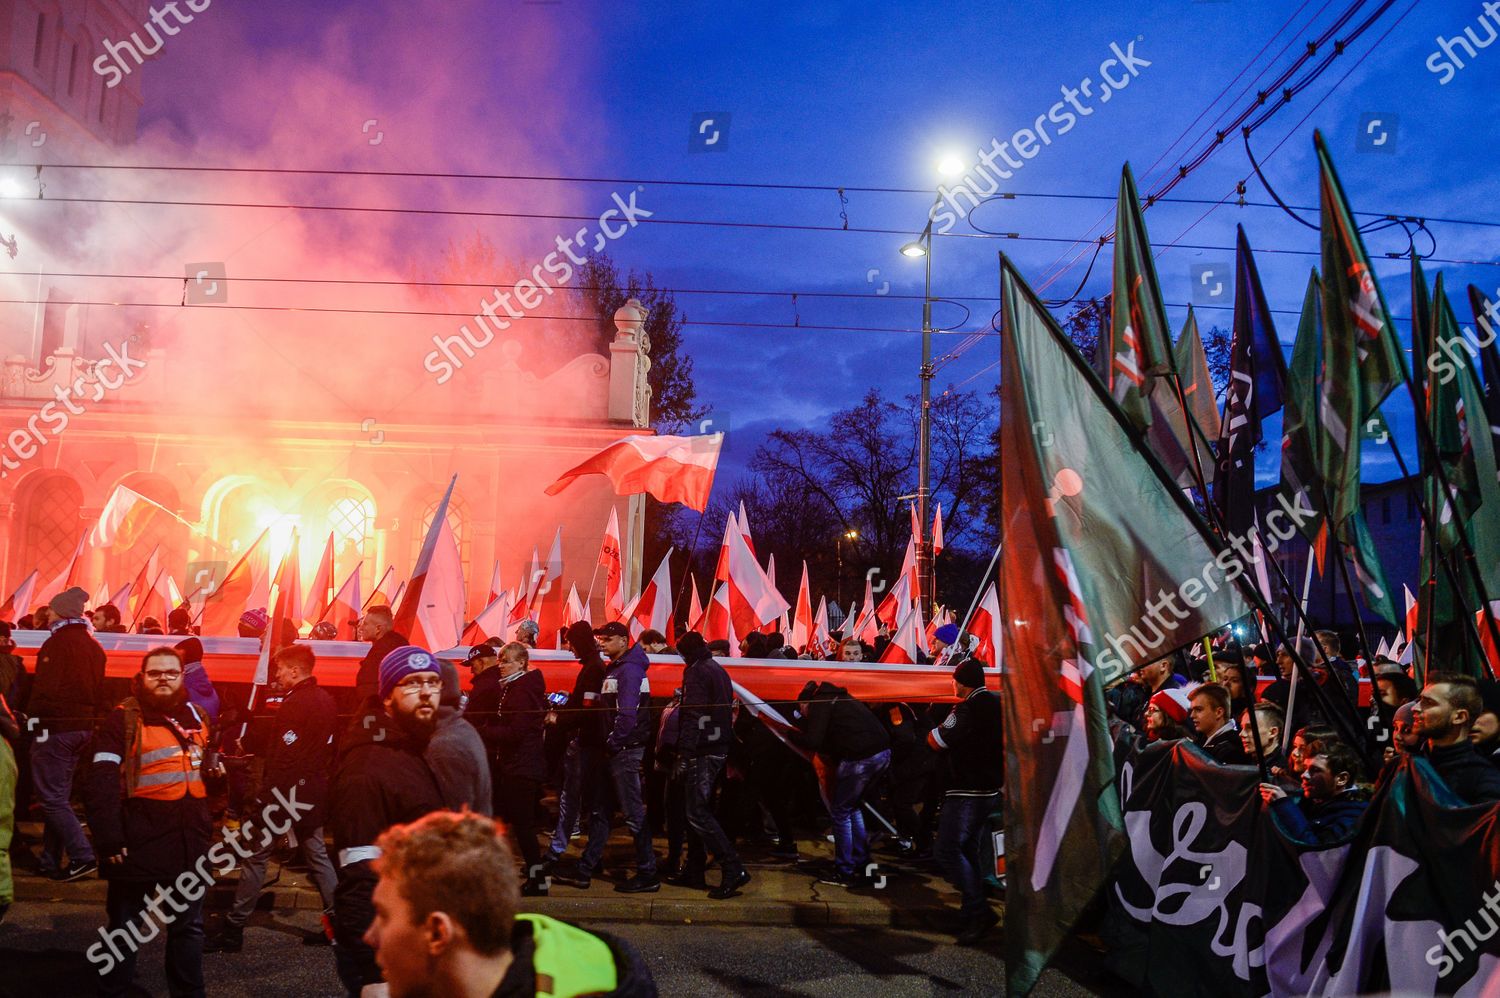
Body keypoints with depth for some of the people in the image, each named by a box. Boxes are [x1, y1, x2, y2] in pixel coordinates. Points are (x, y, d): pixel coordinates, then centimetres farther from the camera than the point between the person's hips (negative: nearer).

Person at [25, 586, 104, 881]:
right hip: (83, 727, 8)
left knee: (52, 798, -3)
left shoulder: (57, 642, -14)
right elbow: (99, 690, 13)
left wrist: (32, 715, -7)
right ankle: (51, 860, 21)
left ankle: (82, 856, -10)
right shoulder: (94, 646, 11)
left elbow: (44, 688, -19)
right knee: (59, 795, 16)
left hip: (54, 727, -8)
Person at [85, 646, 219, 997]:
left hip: (190, 844, 5)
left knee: (189, 926, 16)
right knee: (125, 928, 11)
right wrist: (109, 838, -19)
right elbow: (100, 783, -14)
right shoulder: (123, 719, -7)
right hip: (138, 844, -5)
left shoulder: (198, 718, 11)